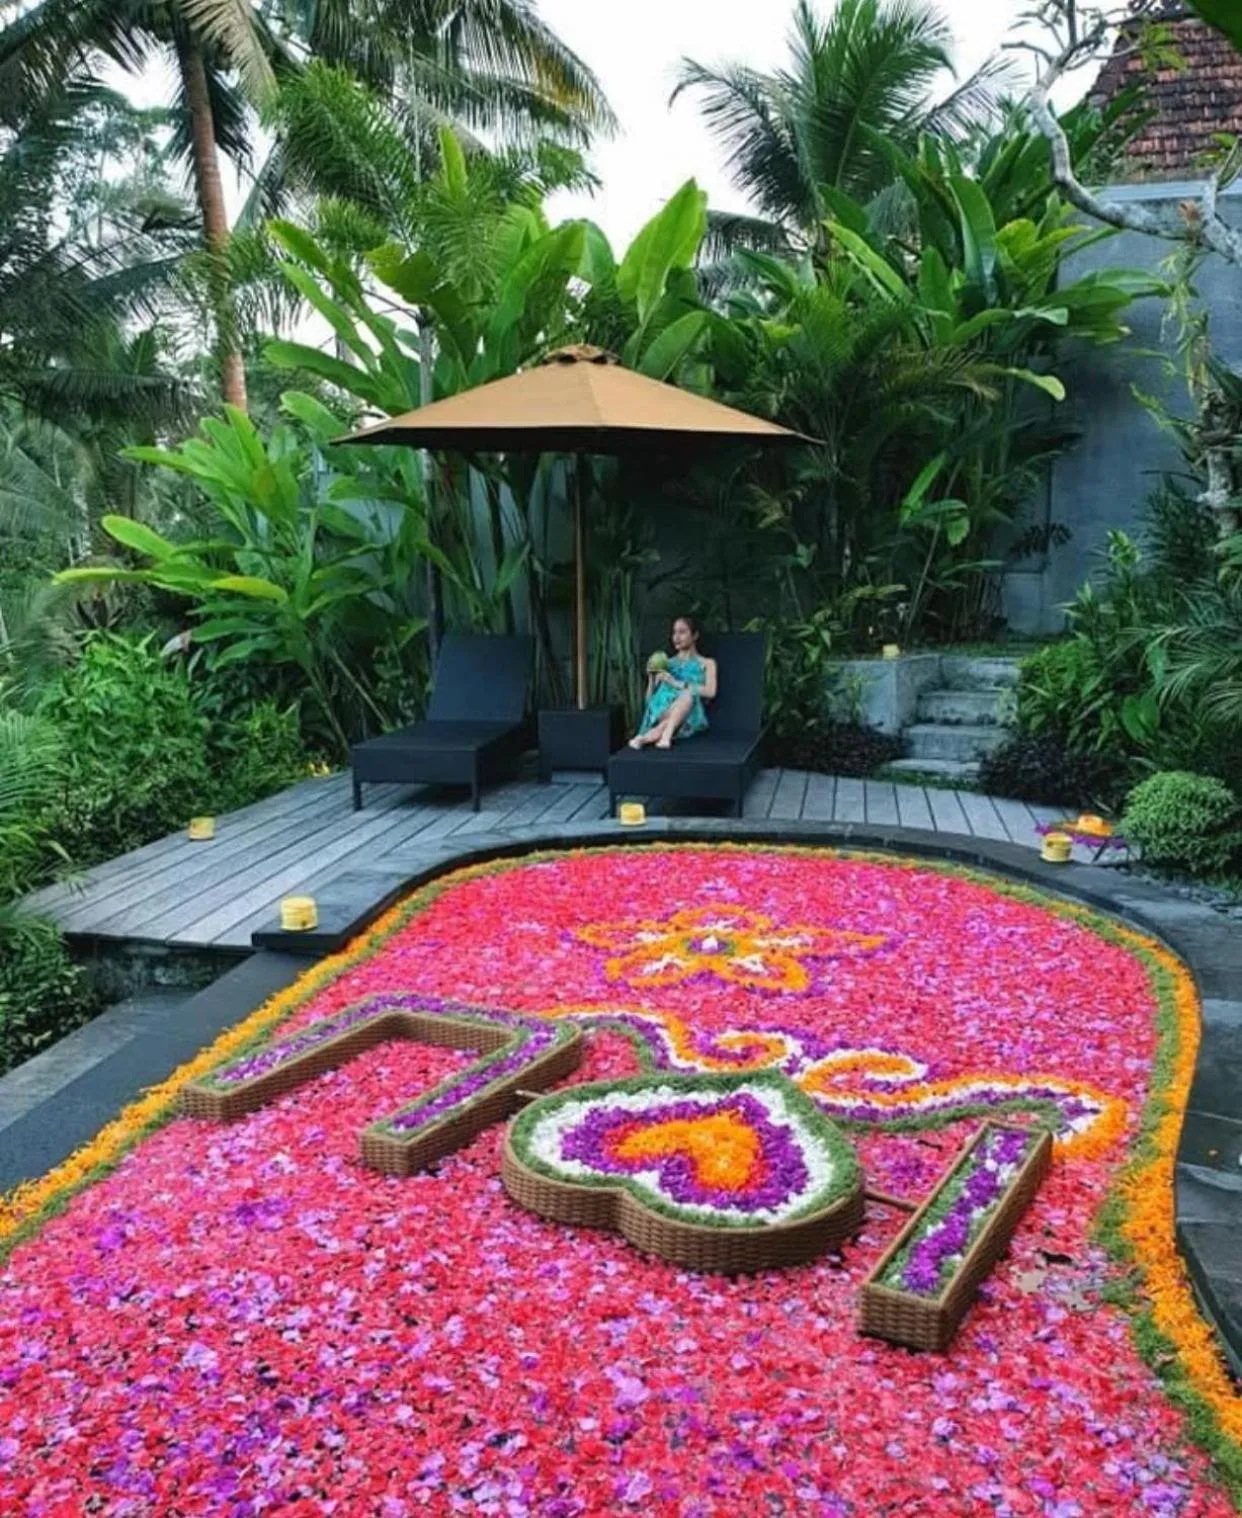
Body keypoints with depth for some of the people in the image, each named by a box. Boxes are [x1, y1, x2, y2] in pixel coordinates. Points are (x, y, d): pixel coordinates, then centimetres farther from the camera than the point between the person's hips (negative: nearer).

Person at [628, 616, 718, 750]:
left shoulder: (706, 663, 19)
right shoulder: (666, 664, 27)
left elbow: (710, 692, -1)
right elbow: (650, 697, 21)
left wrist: (678, 684, -7)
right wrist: (652, 677, 2)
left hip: (690, 717, -2)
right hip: (663, 712, 2)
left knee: (688, 694, -37)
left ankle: (652, 734, -52)